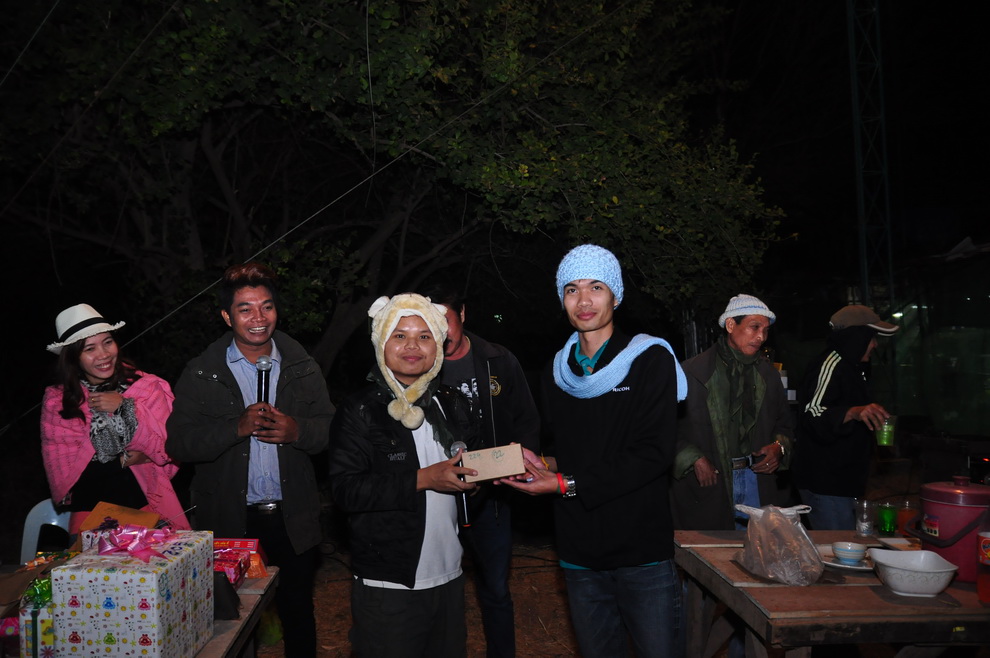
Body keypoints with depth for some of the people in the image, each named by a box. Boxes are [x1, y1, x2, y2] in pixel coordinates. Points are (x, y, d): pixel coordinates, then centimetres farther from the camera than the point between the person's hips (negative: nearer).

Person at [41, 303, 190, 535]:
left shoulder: (148, 387, 1)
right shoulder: (56, 401, 4)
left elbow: (171, 448, -5)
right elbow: (62, 472, 0)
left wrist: (125, 407, -10)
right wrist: (125, 460, -7)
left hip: (150, 504, 0)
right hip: (91, 512, 0)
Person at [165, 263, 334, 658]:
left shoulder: (302, 368, 3)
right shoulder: (201, 374, -2)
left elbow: (330, 430, 1)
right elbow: (178, 443, -9)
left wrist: (296, 431, -19)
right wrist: (238, 427, -22)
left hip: (293, 519, 1)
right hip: (230, 521, -1)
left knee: (298, 611, 14)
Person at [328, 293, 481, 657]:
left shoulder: (453, 404, 7)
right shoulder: (359, 411, -9)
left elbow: (474, 464, 18)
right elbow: (345, 489, -18)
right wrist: (423, 479, -22)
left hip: (449, 579, 5)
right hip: (387, 585, -5)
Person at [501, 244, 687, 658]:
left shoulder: (650, 359, -7)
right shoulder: (557, 371, 9)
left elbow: (654, 453, -16)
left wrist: (568, 484, -18)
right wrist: (546, 465, -4)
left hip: (643, 552, -5)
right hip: (580, 556, 5)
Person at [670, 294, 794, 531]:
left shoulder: (768, 374, 13)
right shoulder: (692, 371, -6)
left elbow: (784, 423, 20)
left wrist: (779, 447, 1)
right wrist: (694, 460, -15)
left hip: (759, 482, 5)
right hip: (708, 483, -4)